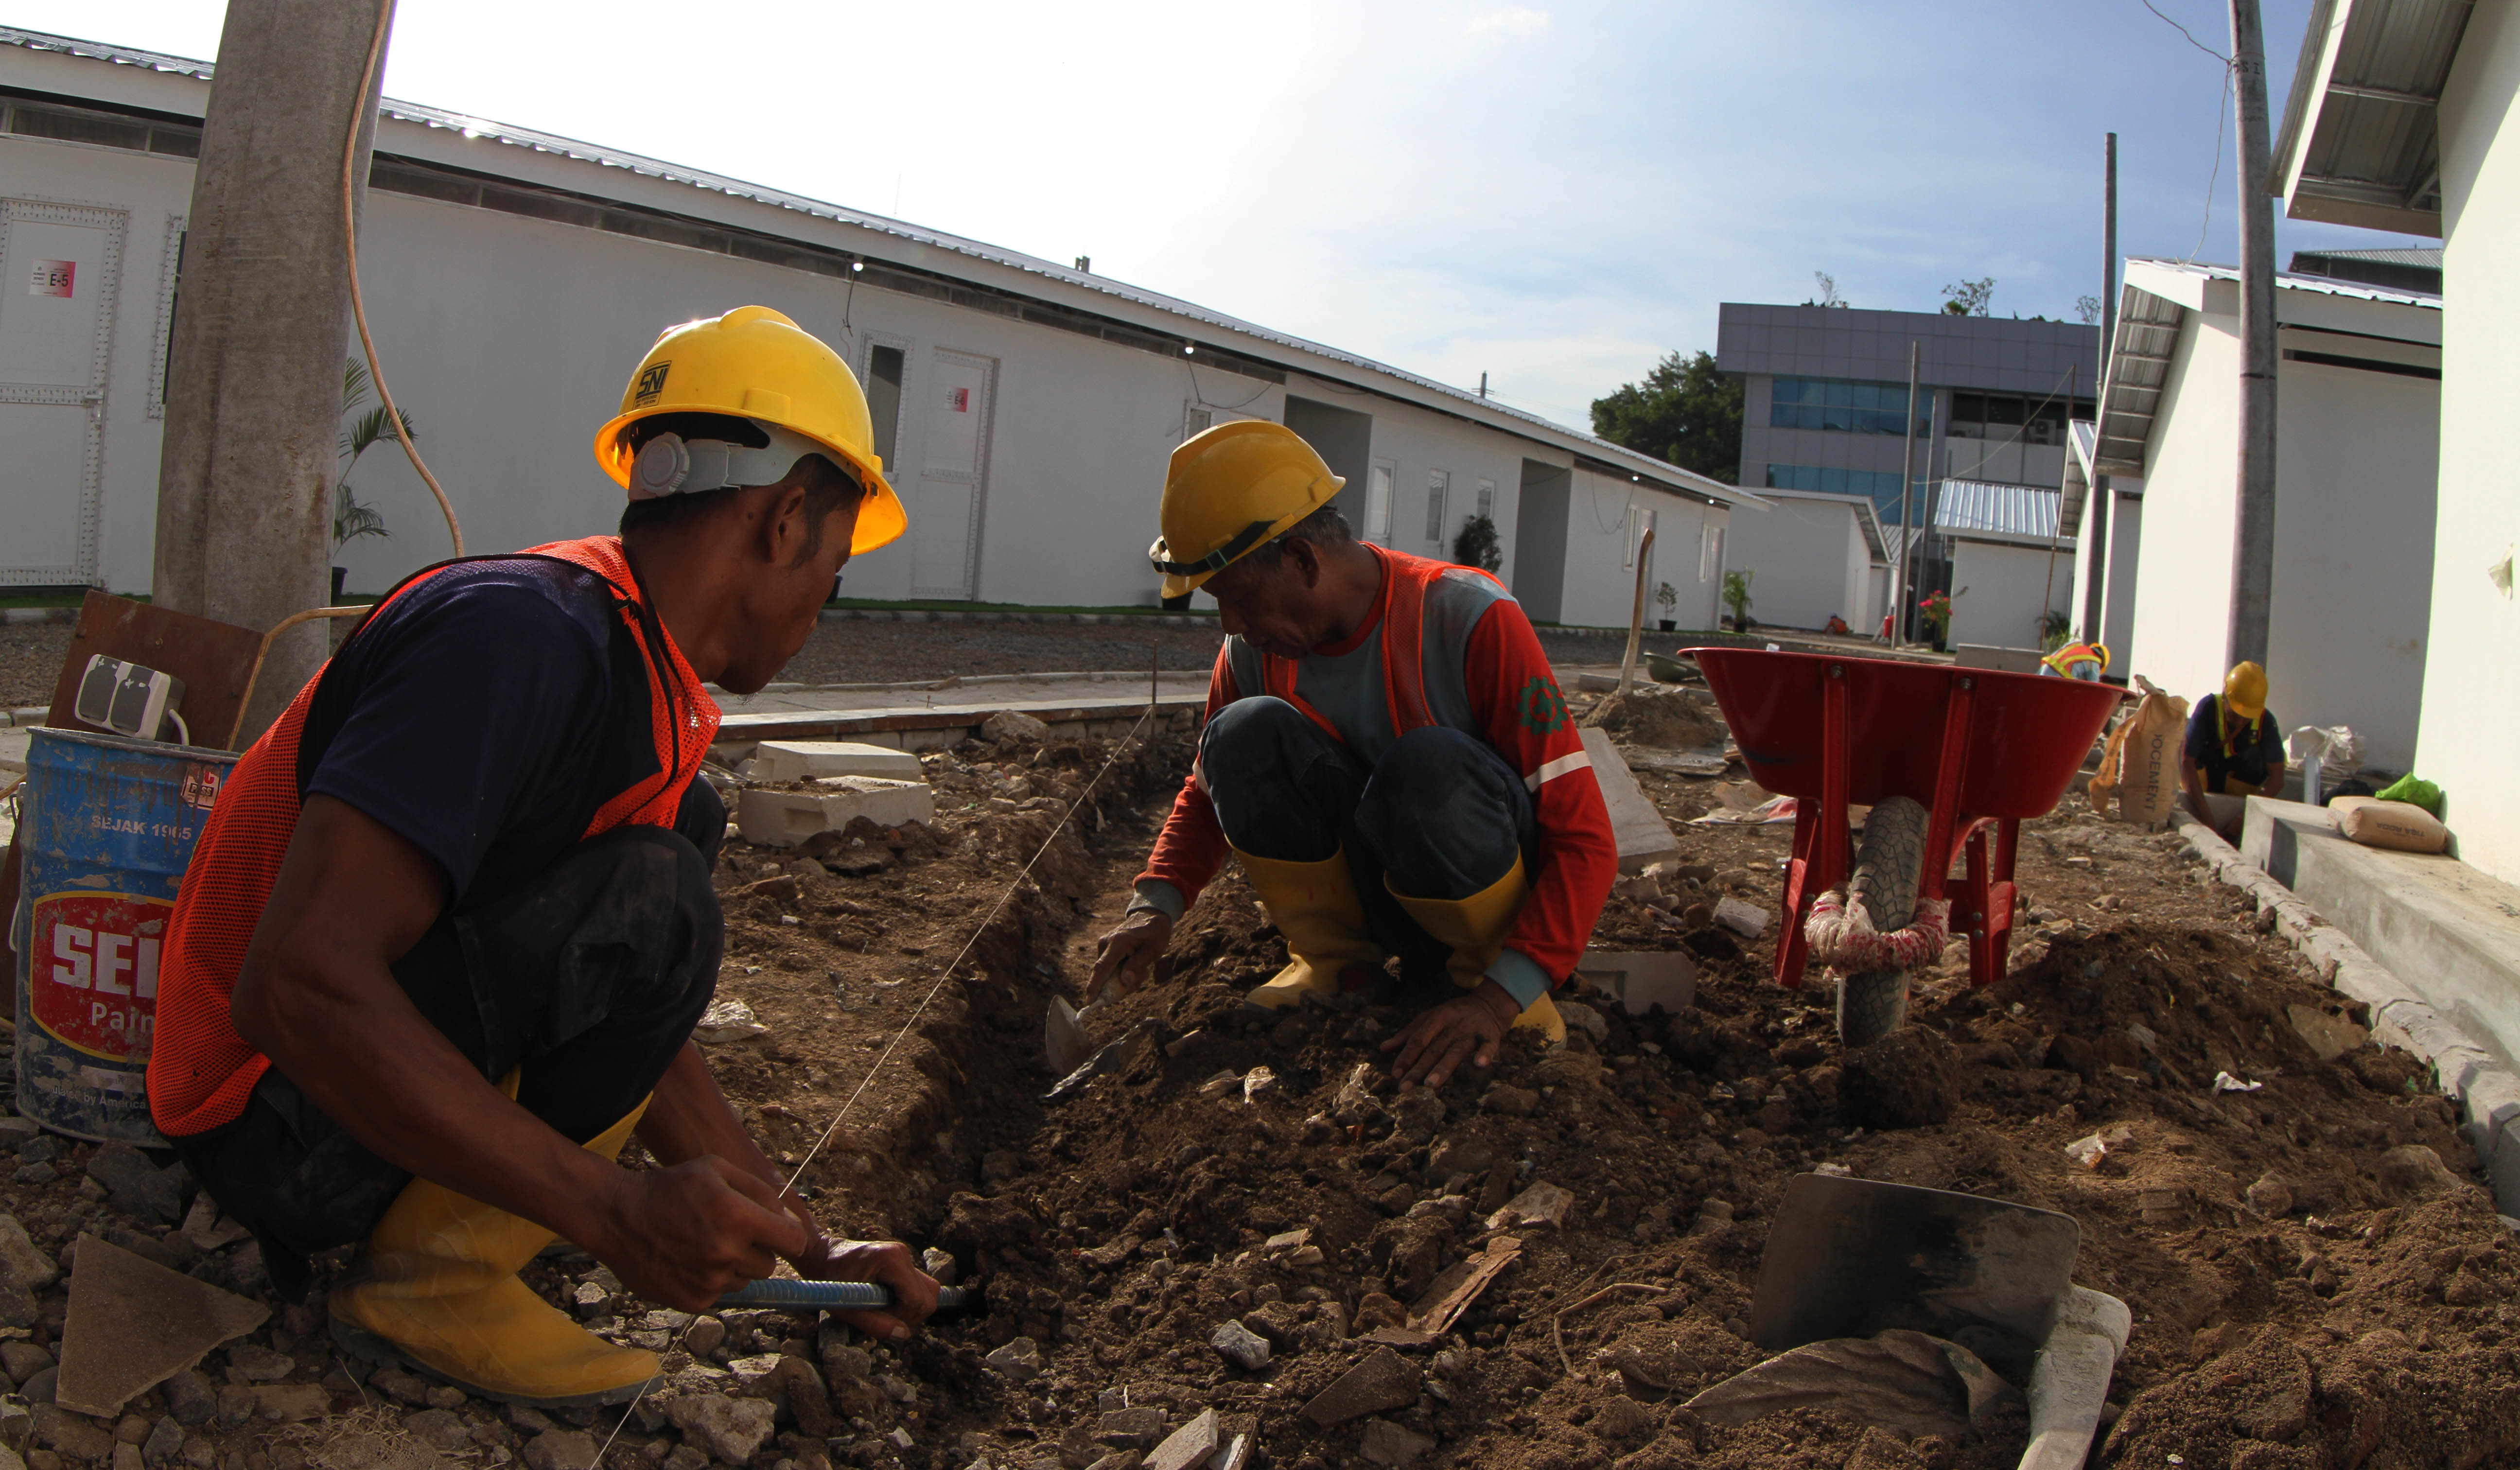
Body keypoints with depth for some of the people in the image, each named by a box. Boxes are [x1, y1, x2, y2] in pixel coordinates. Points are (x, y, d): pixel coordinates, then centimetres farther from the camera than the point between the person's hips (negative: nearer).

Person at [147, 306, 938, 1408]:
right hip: (279, 1118, -10)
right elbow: (297, 984, -32)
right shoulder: (525, 635, -23)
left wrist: (815, 1254, 16)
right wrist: (617, 1212, -32)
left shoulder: (649, 695, 8)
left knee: (687, 822, 14)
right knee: (650, 909, -25)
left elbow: (642, 1037, 15)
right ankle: (430, 1277, -10)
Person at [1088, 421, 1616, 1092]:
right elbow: (1209, 791, 11)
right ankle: (1331, 961, -5)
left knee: (1431, 762, -37)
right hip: (1360, 899, 4)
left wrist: (1501, 993, -36)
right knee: (1246, 735, -22)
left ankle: (1485, 968, -10)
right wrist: (1155, 904, -10)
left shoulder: (1473, 621, -23)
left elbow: (1584, 841, -24)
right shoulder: (1253, 649, -7)